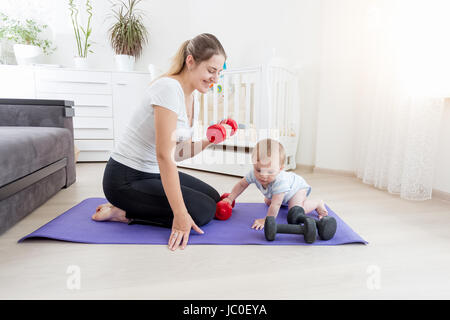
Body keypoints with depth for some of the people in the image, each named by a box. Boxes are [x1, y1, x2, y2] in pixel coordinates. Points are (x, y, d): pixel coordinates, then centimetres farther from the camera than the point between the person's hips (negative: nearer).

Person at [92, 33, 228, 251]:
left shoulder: (193, 101, 6)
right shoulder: (168, 88, -23)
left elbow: (179, 152, 9)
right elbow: (164, 155, -28)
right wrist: (180, 214, -28)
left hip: (155, 173, 10)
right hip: (126, 179, -9)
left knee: (214, 198, 11)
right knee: (203, 211, -15)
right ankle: (123, 213, -2)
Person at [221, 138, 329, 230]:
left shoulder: (280, 181, -48)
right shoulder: (254, 174, -31)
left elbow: (275, 205, -42)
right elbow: (242, 184, -12)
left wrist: (266, 220, -37)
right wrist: (230, 198, -13)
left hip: (298, 186, -6)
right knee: (267, 202, 18)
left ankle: (318, 203, 0)